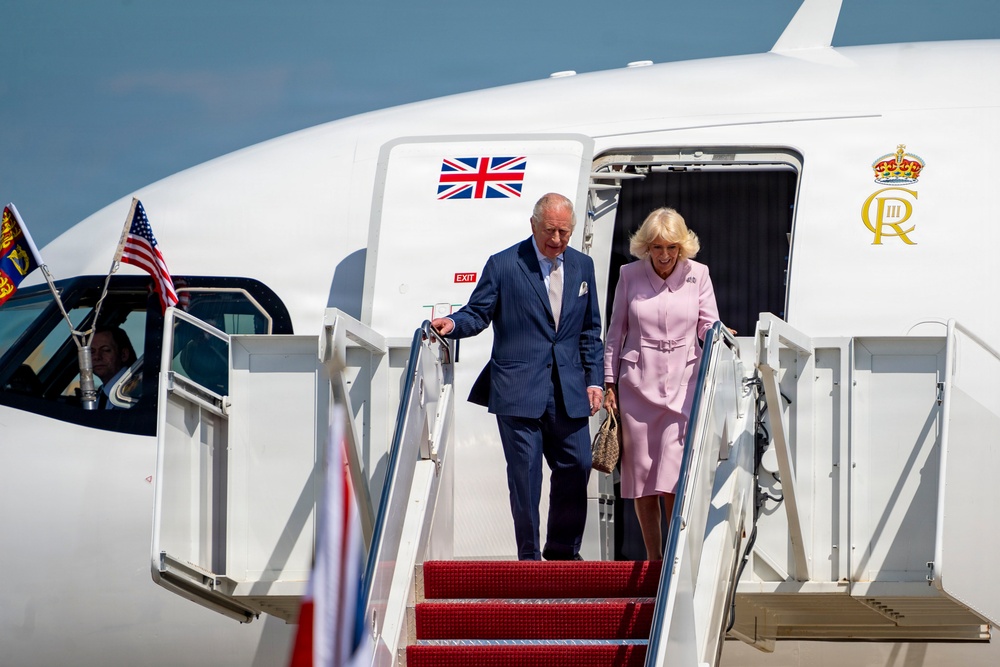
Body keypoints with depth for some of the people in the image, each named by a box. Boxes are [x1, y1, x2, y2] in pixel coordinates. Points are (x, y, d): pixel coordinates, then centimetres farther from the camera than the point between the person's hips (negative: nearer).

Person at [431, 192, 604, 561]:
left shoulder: (582, 266, 12)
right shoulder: (503, 265, -2)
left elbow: (590, 330, 16)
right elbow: (478, 313, -1)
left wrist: (593, 379, 9)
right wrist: (453, 324, -23)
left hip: (569, 390, 4)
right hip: (519, 389, -4)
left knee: (576, 467, 4)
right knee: (524, 473, -2)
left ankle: (563, 549, 20)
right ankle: (529, 555, 7)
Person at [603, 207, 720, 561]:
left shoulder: (697, 275, 2)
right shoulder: (630, 276, 3)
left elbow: (708, 326, 2)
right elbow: (615, 331, 8)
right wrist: (609, 383, 6)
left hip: (683, 385, -1)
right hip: (638, 385, 1)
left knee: (675, 477, -11)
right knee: (642, 474, 3)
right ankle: (653, 557, 12)